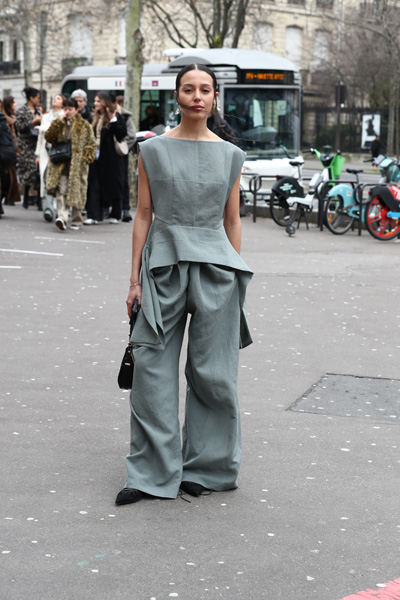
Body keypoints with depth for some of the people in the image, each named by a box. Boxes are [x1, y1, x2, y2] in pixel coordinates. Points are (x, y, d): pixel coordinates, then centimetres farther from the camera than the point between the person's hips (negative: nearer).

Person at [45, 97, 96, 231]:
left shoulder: (84, 125, 6)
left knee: (76, 192, 4)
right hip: (61, 163, 1)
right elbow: (48, 137, -1)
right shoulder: (59, 124, 14)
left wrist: (86, 159, -8)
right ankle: (62, 217, -24)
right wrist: (59, 120, -5)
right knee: (61, 190, -14)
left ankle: (76, 220, 17)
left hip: (77, 163, -1)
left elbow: (91, 144, 5)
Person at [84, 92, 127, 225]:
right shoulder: (95, 118, 15)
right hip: (97, 156, 6)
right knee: (94, 187, -2)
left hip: (111, 158, -6)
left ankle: (115, 215, 18)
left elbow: (122, 133, -14)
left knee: (113, 186, 4)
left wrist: (113, 120, -20)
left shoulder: (115, 116, -5)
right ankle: (93, 216, -4)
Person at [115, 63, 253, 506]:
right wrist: (135, 279, 1)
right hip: (164, 264, -1)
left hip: (215, 267, 1)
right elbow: (143, 214, 4)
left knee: (213, 374, 3)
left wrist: (235, 278, 9)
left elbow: (232, 220, 11)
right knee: (152, 370, -2)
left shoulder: (230, 155, 7)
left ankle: (206, 469, 18)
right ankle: (152, 474, 7)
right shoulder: (153, 150, 3)